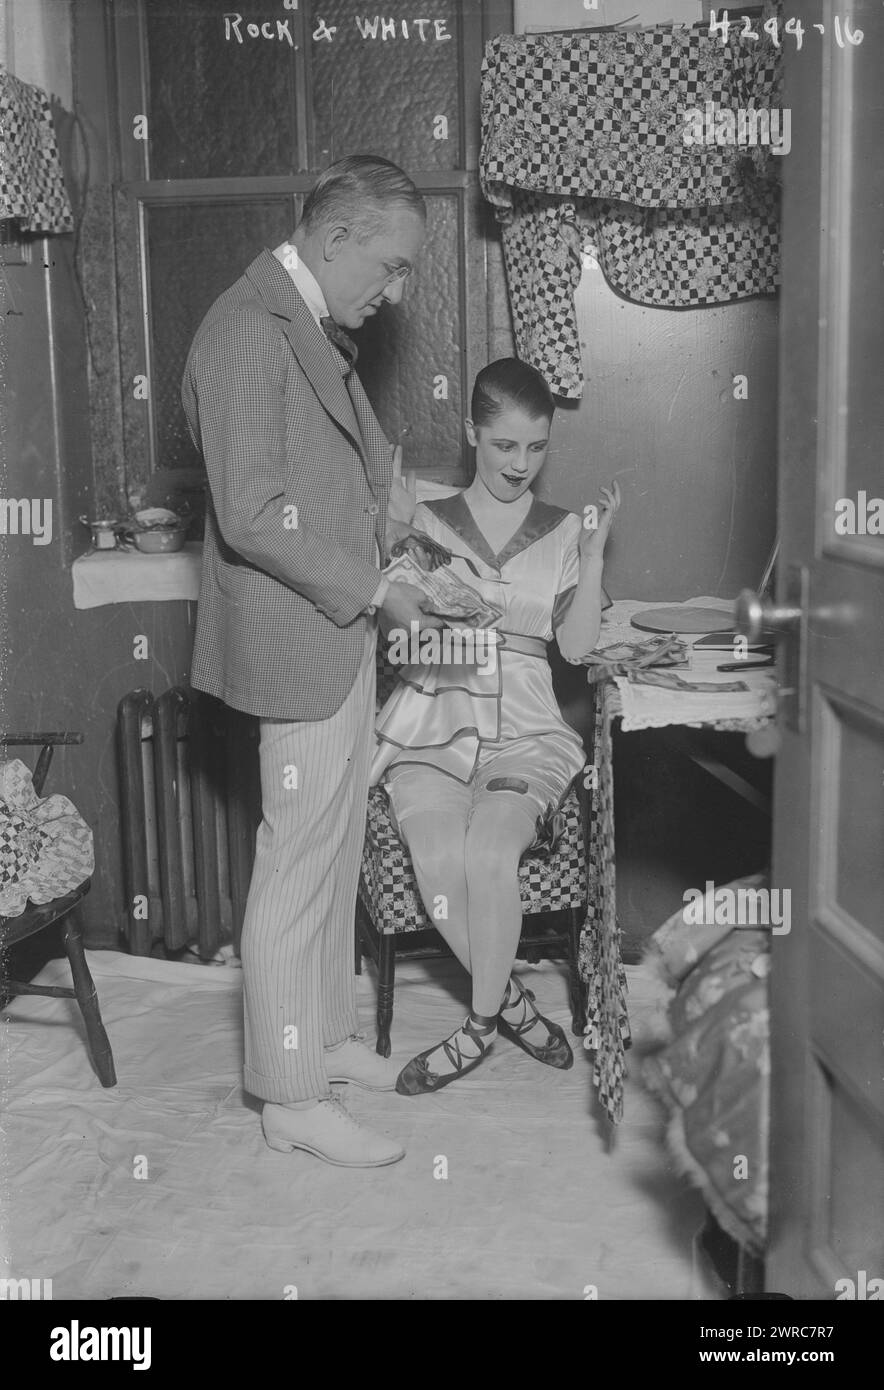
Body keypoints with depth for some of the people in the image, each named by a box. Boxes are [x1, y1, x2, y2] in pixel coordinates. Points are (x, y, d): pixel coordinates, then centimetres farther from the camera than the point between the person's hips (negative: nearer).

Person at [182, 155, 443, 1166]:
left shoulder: (317, 325, 12)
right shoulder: (248, 329, -19)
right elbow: (252, 516, -24)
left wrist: (385, 485, 7)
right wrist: (371, 590, -17)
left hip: (339, 629, 10)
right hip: (294, 637, -10)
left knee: (335, 849, 18)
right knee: (298, 864, -1)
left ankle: (326, 1036, 33)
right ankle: (290, 1100, 12)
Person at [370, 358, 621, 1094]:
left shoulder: (562, 531, 13)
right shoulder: (425, 522, 11)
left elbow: (577, 644, 3)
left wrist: (595, 550, -6)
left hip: (525, 734, 0)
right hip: (432, 726, 0)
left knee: (488, 852, -30)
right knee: (440, 863, -28)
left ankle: (481, 1024, -8)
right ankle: (512, 1002, -2)